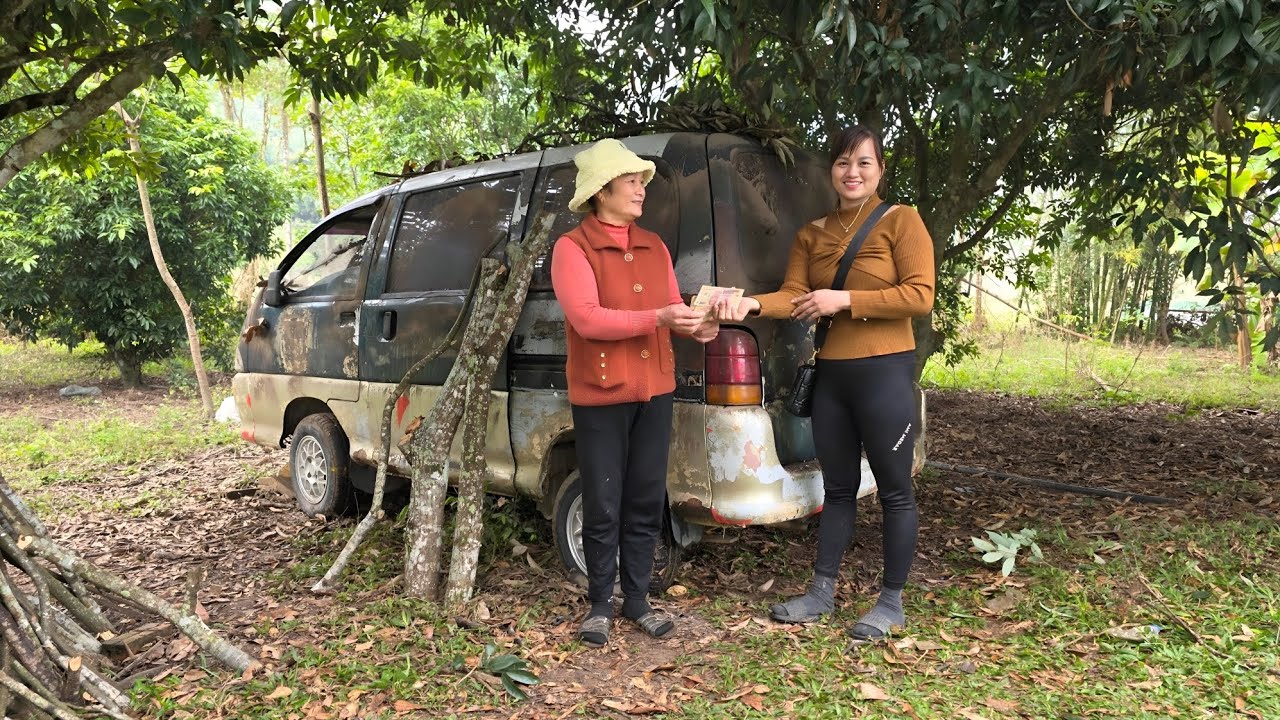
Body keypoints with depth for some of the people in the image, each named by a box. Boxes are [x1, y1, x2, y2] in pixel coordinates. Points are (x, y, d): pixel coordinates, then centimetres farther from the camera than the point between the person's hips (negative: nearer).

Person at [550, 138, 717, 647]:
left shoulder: (654, 246, 11)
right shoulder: (572, 247, -7)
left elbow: (672, 308, 12)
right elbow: (586, 318, -20)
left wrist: (697, 324, -11)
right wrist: (658, 318, -26)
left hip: (655, 391, 6)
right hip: (600, 396, -5)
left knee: (647, 502, 11)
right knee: (603, 507, 3)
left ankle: (637, 600, 25)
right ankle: (600, 604, 20)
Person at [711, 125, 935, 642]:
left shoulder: (900, 221, -4)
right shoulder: (812, 234, 11)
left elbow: (919, 295, -13)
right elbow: (793, 295, 0)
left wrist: (844, 299, -18)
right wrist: (750, 304, -20)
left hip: (884, 372, -5)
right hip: (831, 373, 6)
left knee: (894, 491, 5)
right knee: (838, 488, 16)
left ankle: (891, 602, 20)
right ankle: (821, 593, 27)